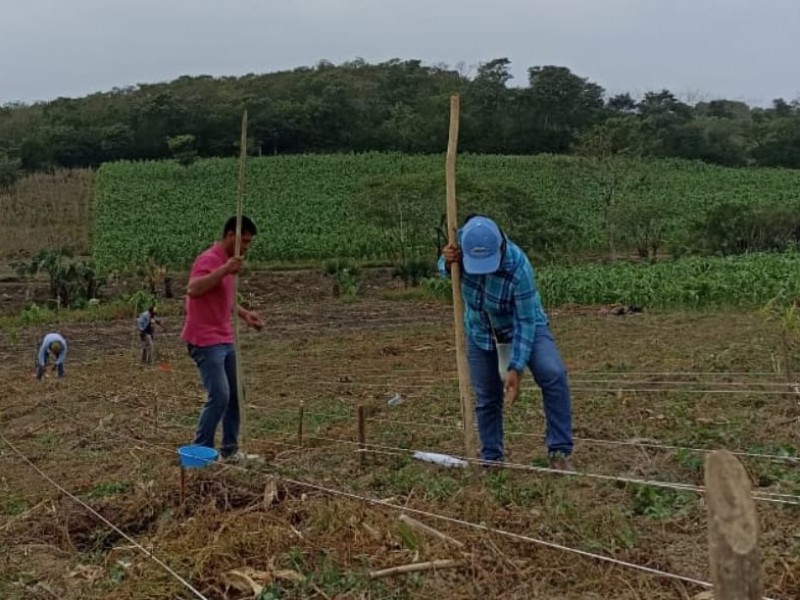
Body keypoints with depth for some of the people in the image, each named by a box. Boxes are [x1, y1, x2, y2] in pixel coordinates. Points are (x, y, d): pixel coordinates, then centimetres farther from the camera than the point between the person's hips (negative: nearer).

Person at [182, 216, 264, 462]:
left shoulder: (226, 261, 14)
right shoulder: (209, 259, -16)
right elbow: (193, 289, -33)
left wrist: (244, 314, 14)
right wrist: (224, 270, -39)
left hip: (224, 340, 10)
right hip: (206, 342, -10)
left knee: (235, 395, 11)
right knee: (219, 396, -13)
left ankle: (230, 449, 20)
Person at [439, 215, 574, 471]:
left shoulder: (518, 267, -36)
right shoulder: (462, 240, -25)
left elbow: (526, 321, -27)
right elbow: (444, 269, -1)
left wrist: (516, 368, -29)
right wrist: (447, 262, -26)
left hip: (522, 325, -3)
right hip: (480, 332, 4)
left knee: (553, 374, -26)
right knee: (486, 398, 7)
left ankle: (559, 452, -18)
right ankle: (491, 460, 24)